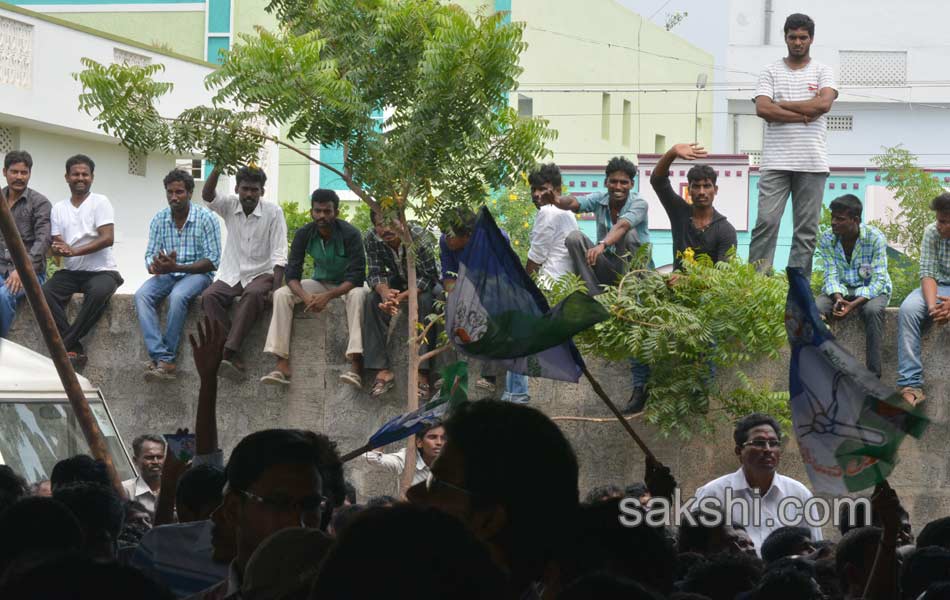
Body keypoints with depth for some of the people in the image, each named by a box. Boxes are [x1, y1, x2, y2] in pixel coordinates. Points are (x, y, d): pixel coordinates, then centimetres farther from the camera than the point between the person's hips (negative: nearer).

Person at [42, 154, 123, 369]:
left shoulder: (100, 203, 0)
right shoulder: (58, 208, 14)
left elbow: (108, 238, -12)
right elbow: (56, 244, 11)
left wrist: (74, 251, -22)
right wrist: (58, 249, -16)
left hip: (100, 270, -4)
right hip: (70, 271, 4)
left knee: (99, 292, -38)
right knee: (44, 293, -26)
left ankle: (64, 345, -30)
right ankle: (75, 350, -29)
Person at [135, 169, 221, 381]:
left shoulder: (206, 218, -8)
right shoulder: (159, 220, 6)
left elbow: (213, 261, -12)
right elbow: (150, 255, 8)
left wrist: (177, 267, -22)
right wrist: (155, 266, -19)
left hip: (197, 274, -4)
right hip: (167, 274, 4)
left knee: (178, 296, -37)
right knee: (142, 295, -27)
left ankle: (165, 359, -29)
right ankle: (162, 359, -36)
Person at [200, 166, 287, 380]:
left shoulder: (273, 212, -5)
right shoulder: (230, 206, 3)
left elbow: (279, 254, -9)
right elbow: (207, 196, -18)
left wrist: (276, 287, -21)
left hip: (260, 274, -3)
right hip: (231, 275, 3)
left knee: (253, 294, -37)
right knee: (208, 296, -27)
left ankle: (228, 352, -42)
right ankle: (235, 357, -34)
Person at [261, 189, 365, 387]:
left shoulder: (349, 234, -21)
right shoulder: (304, 234, -10)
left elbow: (357, 276, -26)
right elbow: (292, 274, -13)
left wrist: (328, 296, -39)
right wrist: (305, 296, -35)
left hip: (346, 286, -4)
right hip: (320, 283, 4)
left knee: (357, 295, -39)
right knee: (281, 294, -20)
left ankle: (356, 365, -48)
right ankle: (282, 365, -30)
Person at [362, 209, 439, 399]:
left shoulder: (419, 237, -31)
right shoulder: (371, 239, -20)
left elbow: (427, 277, -32)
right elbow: (375, 273, -17)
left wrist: (401, 297, -46)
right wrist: (384, 292, -42)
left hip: (425, 284, -4)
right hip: (398, 281, 4)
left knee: (424, 301, -35)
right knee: (372, 300, -24)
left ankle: (421, 374, -36)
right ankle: (383, 370, -25)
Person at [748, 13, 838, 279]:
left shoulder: (822, 72, 10)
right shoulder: (771, 72, 11)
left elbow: (824, 103, -9)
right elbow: (762, 109, -5)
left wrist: (781, 105, -4)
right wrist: (804, 115, -9)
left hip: (812, 163, 1)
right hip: (775, 161, -1)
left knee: (807, 229, 1)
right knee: (766, 221, -10)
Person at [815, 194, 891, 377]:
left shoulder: (875, 238, -18)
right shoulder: (827, 239, -7)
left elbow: (879, 279, -21)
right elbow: (831, 276, -9)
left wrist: (854, 305, -34)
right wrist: (838, 298, -32)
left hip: (870, 290, -3)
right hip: (840, 290, 3)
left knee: (873, 310, -38)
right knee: (814, 308, -28)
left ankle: (873, 374, -32)